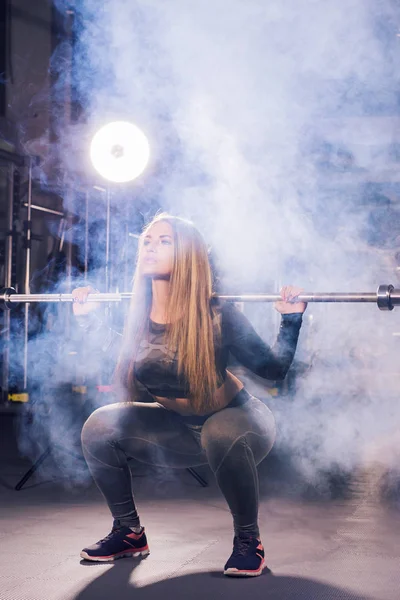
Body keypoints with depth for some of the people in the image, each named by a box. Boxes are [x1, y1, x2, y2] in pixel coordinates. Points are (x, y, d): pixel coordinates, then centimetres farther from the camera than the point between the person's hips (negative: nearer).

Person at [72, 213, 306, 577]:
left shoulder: (216, 315, -25)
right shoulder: (140, 314, -11)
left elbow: (274, 368, -15)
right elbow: (128, 354, 12)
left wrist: (291, 318, -26)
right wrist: (89, 318, 8)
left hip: (237, 418, -5)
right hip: (179, 428, 5)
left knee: (222, 434, -40)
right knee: (99, 428, -11)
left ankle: (249, 540, -16)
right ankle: (129, 533, 7)